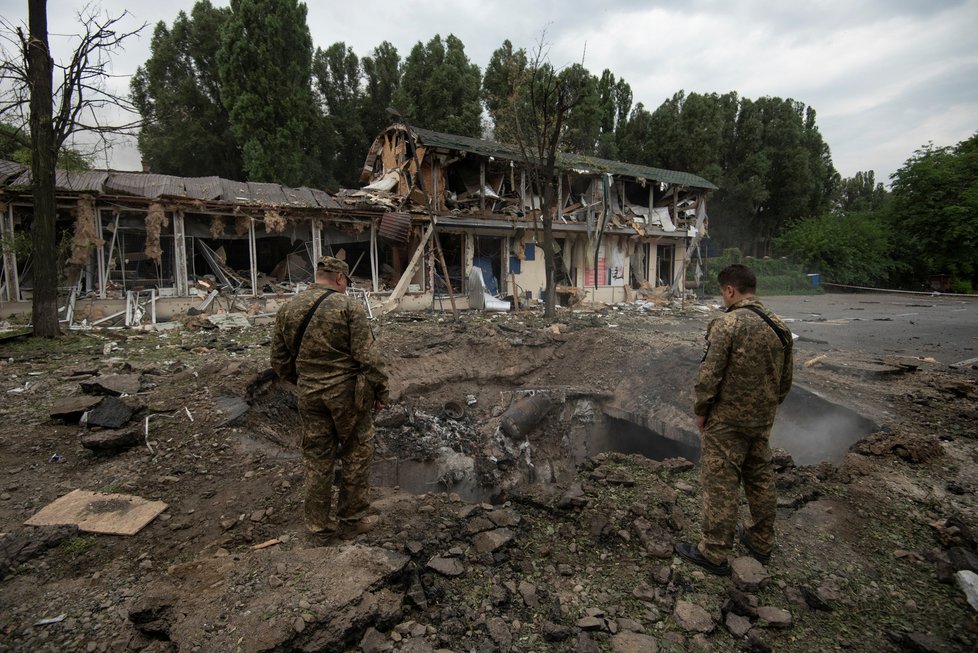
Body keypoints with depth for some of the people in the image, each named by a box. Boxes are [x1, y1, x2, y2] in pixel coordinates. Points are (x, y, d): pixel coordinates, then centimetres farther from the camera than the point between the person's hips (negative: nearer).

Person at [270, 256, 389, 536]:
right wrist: (380, 390, -4)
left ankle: (319, 521, 25)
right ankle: (352, 510, 28)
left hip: (310, 394, 5)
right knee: (357, 452, 15)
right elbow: (367, 356, -15)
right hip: (347, 392, -4)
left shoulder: (287, 309, 5)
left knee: (316, 458, 15)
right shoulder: (348, 306, -12)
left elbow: (279, 360, 10)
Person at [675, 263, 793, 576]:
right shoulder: (779, 326, 5)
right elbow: (785, 380, 12)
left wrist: (701, 410, -7)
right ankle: (761, 542, 36)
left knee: (721, 484, 2)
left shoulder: (727, 324, -20)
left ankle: (714, 553, 13)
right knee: (761, 479, 20)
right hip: (763, 421, 8)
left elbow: (709, 374, -20)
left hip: (727, 421, -8)